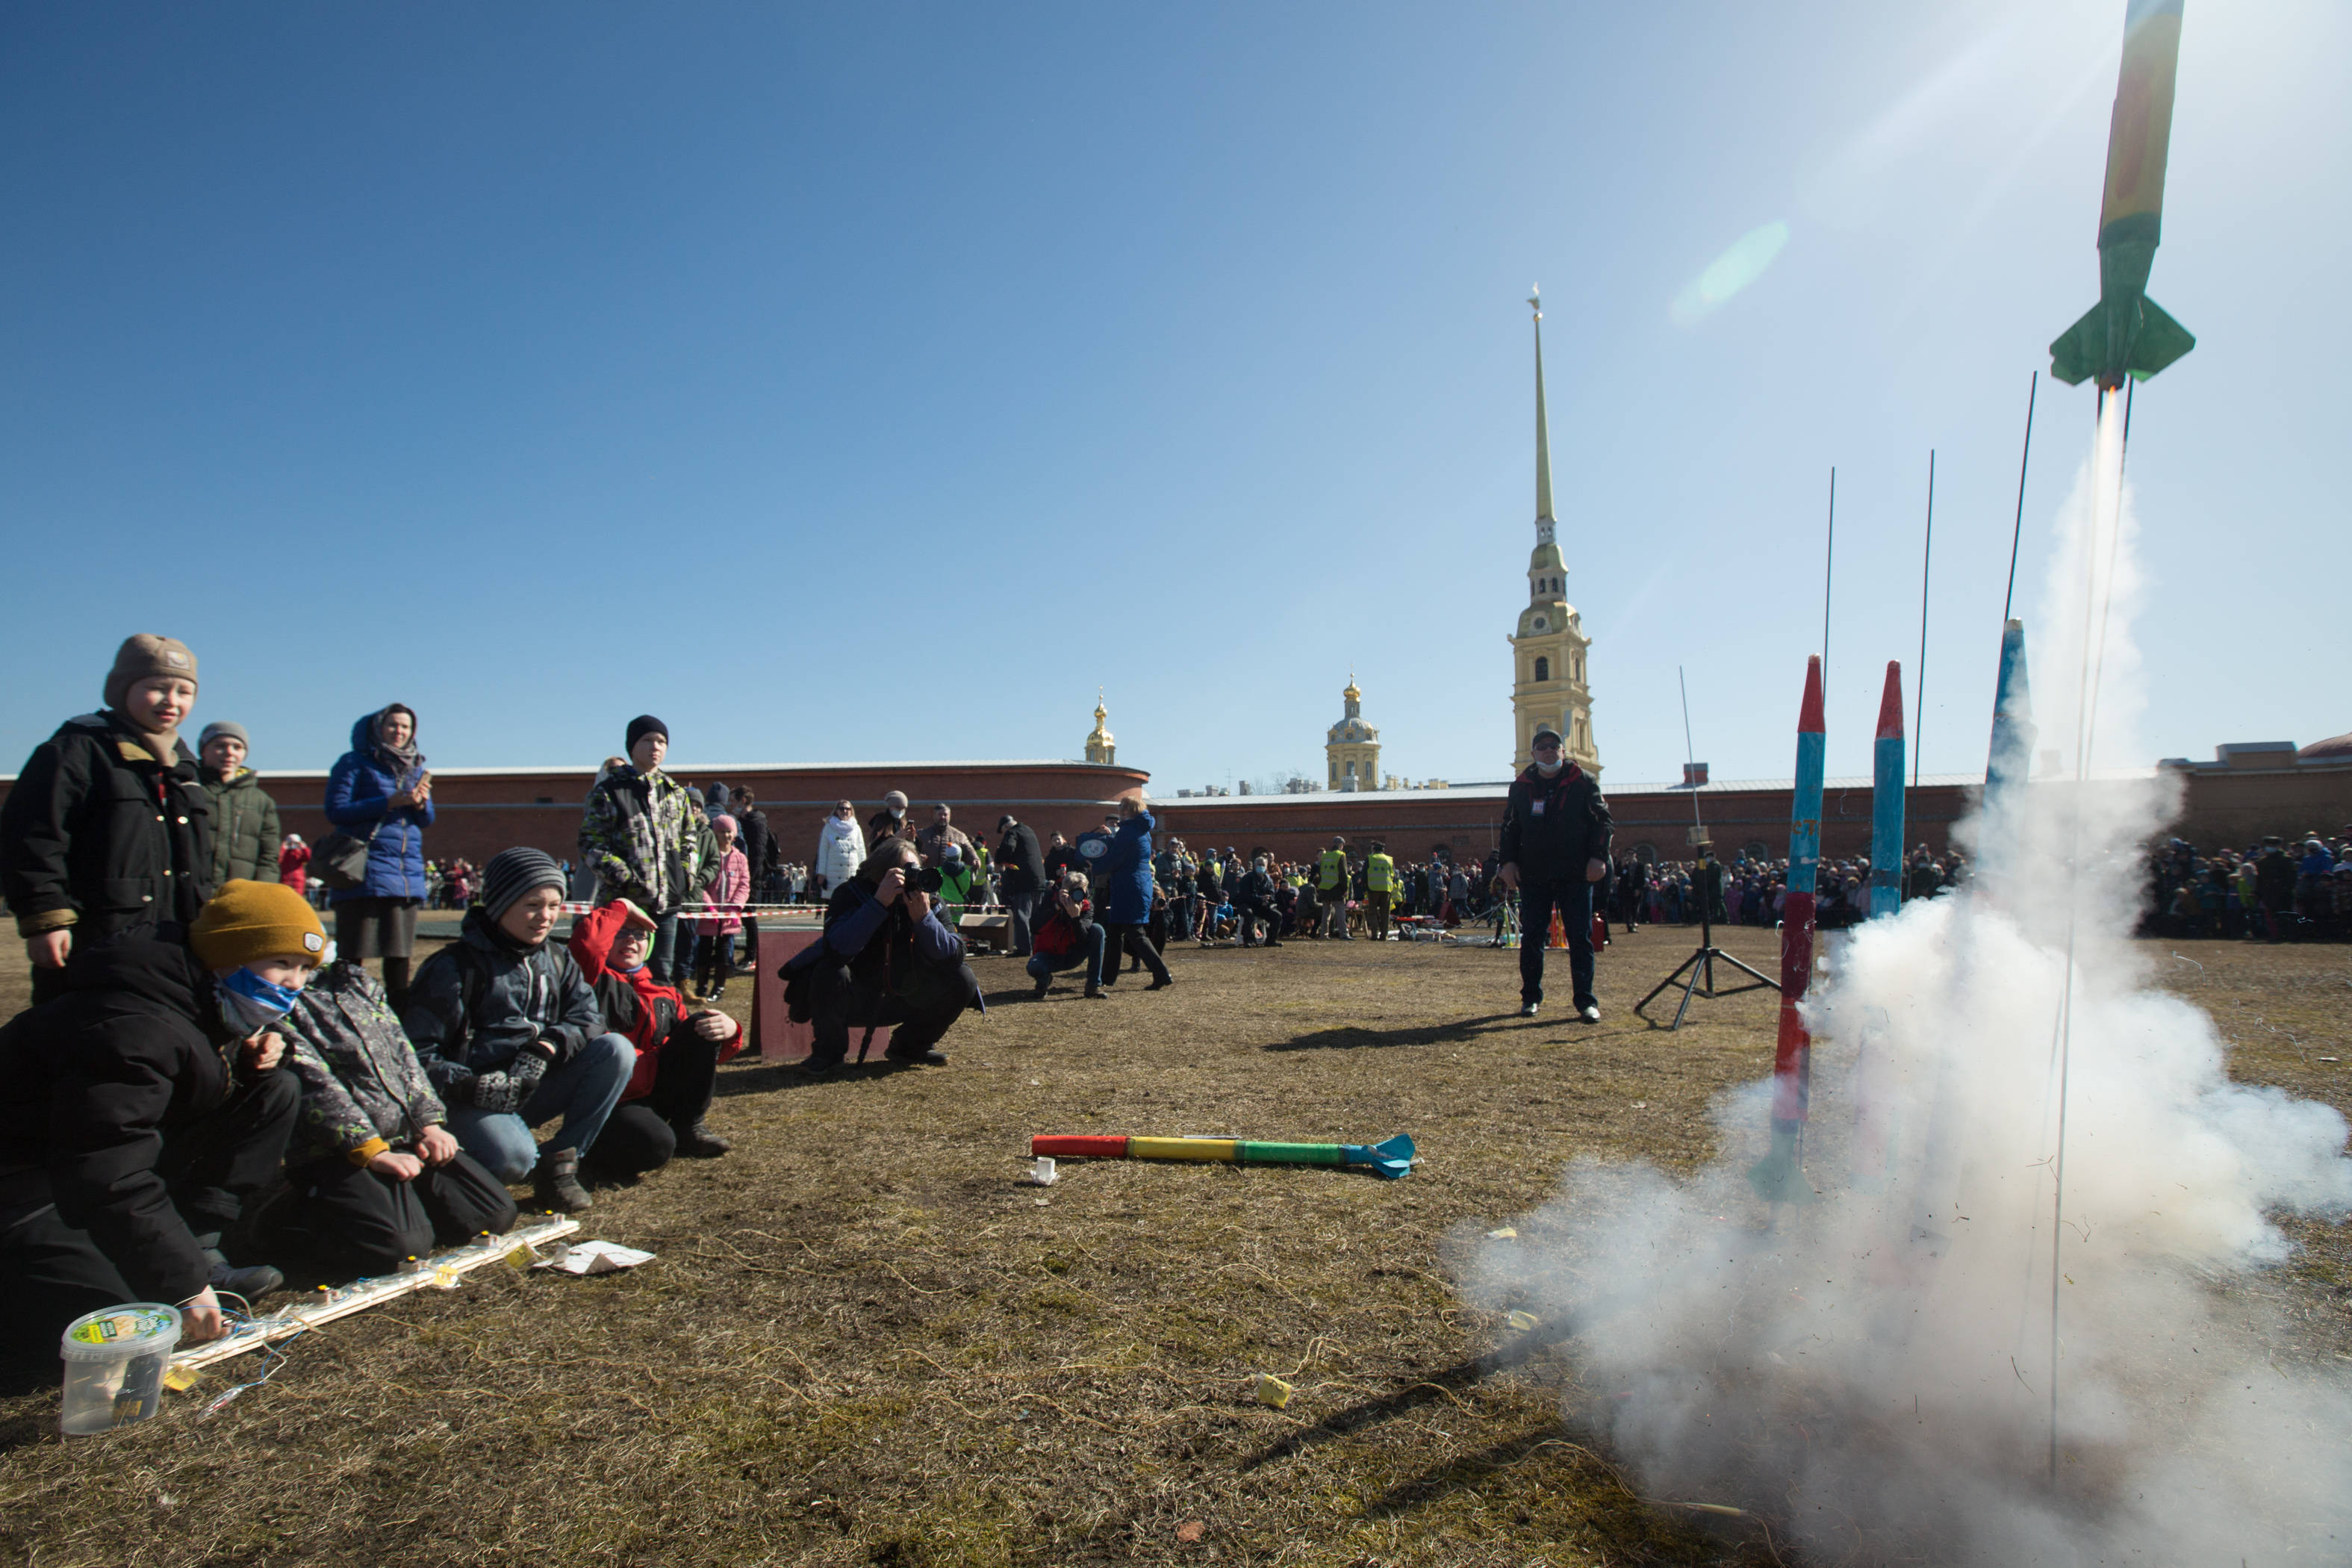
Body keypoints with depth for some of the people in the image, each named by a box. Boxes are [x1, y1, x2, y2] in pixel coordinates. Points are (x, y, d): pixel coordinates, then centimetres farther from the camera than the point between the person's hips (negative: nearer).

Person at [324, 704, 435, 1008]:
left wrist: (421, 803, -6)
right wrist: (390, 802, -14)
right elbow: (335, 810, -7)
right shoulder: (354, 763, 3)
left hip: (408, 873, 5)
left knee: (400, 953, 8)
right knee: (351, 957, -4)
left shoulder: (416, 767, 17)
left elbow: (427, 821, 17)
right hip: (365, 873, -5)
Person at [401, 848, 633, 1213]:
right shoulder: (456, 966, -8)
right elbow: (415, 1050, -10)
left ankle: (560, 1160, -14)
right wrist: (468, 1086, -26)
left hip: (536, 1088, 5)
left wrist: (548, 1046, -22)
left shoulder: (556, 960, 10)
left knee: (617, 1049, -18)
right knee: (513, 1157, -35)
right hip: (476, 1098, -5)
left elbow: (587, 1016, -1)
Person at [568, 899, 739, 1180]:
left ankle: (688, 1128, -2)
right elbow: (586, 940, -22)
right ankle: (605, 1146, 3)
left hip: (659, 1091, 6)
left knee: (704, 1025, -12)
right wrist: (621, 907, -3)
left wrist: (730, 1031, -12)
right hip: (611, 1103, -5)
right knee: (654, 1146, -35)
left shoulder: (666, 995, 18)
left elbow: (698, 1048, 11)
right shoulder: (595, 981, 2)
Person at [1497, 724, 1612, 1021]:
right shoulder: (1521, 786, 9)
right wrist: (1509, 861, 2)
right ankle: (1530, 996, 16)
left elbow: (1601, 820, 3)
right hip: (1533, 875, 2)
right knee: (1531, 937, 5)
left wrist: (1598, 857, -8)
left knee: (1580, 938, -1)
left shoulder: (1581, 782, 3)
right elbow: (1509, 827, 13)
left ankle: (1586, 1000, 5)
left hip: (1575, 874, -2)